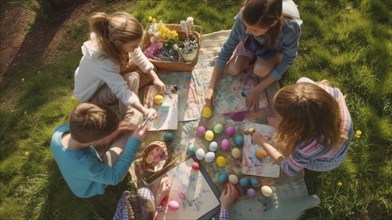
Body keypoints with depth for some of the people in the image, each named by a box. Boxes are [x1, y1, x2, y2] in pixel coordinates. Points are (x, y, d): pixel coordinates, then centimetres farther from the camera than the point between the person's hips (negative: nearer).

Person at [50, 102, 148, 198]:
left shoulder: (60, 131, -29)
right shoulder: (87, 166, -46)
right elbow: (114, 177, -28)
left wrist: (112, 128, -18)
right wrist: (134, 142, -33)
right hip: (92, 188, -5)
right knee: (127, 137, -19)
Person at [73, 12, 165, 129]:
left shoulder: (112, 40, -22)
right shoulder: (103, 61, -41)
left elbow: (140, 58, -10)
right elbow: (122, 91, -43)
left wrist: (155, 78, -13)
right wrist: (145, 110, -45)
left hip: (111, 78, 8)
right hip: (92, 95, -8)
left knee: (147, 70, -2)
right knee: (132, 78, -32)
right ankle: (128, 120, -17)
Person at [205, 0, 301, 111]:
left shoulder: (290, 30, -41)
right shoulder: (243, 18, -35)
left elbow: (287, 60, -24)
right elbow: (227, 49, -24)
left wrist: (257, 90, -27)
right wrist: (211, 87, -25)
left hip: (275, 48, -1)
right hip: (252, 43, 2)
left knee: (260, 71, -28)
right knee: (232, 70, -16)